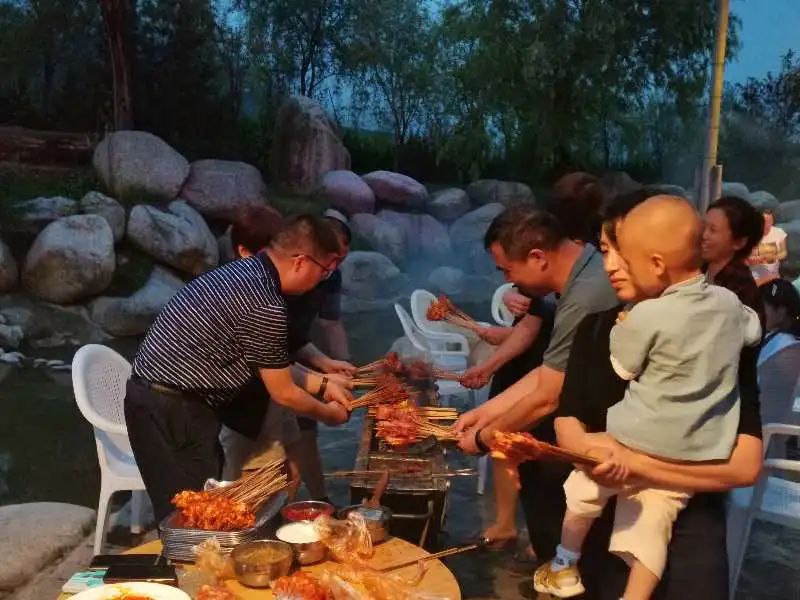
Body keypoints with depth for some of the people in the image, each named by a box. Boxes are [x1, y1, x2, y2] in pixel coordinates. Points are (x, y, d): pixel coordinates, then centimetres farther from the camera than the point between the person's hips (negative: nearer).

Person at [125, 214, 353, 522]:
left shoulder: (242, 272, 9)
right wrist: (327, 413, 10)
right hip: (175, 411, -10)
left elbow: (269, 367, 19)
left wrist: (323, 385, 21)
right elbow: (284, 394, -8)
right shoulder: (265, 305, -20)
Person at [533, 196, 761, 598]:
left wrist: (622, 329, 8)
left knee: (582, 492, 18)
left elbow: (622, 368, -7)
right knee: (653, 522, 12)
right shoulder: (730, 302, -2)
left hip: (639, 443, -5)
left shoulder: (646, 315, -22)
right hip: (699, 456, 5)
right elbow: (753, 332, 21)